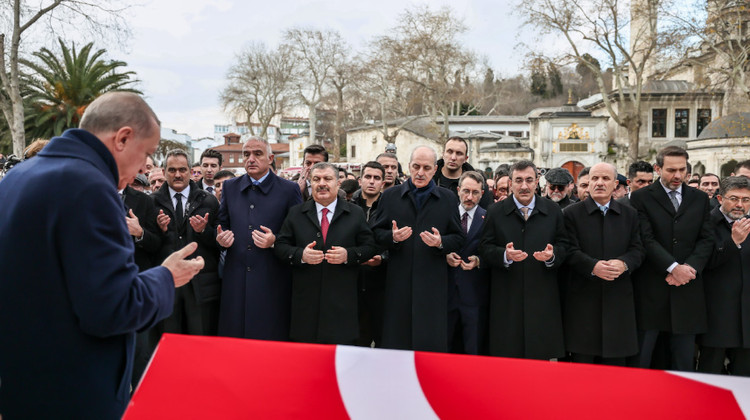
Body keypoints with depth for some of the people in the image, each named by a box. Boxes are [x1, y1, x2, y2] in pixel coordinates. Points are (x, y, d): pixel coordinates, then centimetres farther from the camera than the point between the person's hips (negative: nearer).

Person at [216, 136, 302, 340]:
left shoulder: (288, 189, 0)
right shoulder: (230, 187, 12)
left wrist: (275, 241, -16)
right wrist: (220, 237, -1)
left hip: (272, 281, -3)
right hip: (236, 279, 3)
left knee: (270, 337, 1)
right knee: (233, 336, 6)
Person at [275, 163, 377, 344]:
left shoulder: (356, 213, 8)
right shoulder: (295, 213, 10)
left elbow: (369, 246, 6)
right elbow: (280, 246, 7)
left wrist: (348, 255, -13)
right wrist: (300, 255, -13)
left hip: (342, 302, -1)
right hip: (306, 300, 1)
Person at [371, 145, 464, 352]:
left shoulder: (448, 199, 9)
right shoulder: (390, 196, 9)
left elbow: (458, 238, 8)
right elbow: (376, 233, 8)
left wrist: (440, 242, -12)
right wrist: (392, 237, -13)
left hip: (433, 283, 0)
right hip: (398, 282, 1)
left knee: (432, 341, -2)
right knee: (396, 339, 3)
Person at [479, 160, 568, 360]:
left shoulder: (553, 211, 8)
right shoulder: (495, 212, 4)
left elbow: (563, 247, 9)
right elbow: (485, 249, 1)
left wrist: (552, 255, -14)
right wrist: (505, 255, -19)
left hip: (542, 297, 1)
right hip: (506, 297, -1)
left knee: (542, 356, 5)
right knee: (507, 356, 3)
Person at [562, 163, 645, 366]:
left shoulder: (630, 214, 12)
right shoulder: (572, 213, 3)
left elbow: (637, 250, 6)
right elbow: (570, 251, -6)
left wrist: (624, 264, -15)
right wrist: (593, 266, -22)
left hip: (618, 299, 2)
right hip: (583, 299, -2)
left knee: (615, 360, 7)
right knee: (582, 360, 3)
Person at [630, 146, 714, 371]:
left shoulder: (700, 199, 13)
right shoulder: (641, 197, 0)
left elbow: (706, 239, 7)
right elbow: (647, 240, -9)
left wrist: (690, 267, -9)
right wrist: (673, 267, -17)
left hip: (687, 289, 4)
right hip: (650, 290, -3)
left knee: (684, 361, 9)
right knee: (639, 359, 2)